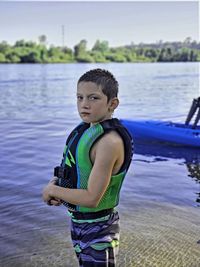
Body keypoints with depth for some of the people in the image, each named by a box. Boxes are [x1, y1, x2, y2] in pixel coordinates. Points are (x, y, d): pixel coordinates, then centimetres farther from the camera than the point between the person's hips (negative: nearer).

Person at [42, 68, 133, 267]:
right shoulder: (87, 129, -1)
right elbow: (71, 170, 11)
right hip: (78, 220, 8)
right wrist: (55, 184, -9)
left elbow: (91, 198, -29)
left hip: (98, 228, -8)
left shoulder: (109, 141, -29)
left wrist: (52, 191, -16)